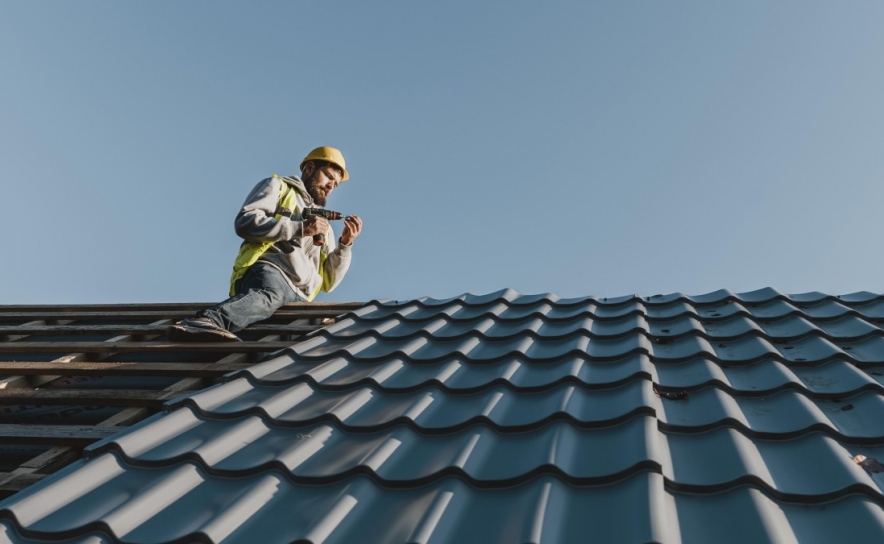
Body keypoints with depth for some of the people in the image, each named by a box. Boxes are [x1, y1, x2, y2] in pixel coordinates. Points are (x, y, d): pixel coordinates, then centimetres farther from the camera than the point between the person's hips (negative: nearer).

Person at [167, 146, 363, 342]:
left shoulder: (324, 226, 35)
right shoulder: (278, 186, 21)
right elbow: (246, 221, 0)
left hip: (299, 298, 5)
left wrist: (345, 245, 11)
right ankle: (206, 320, -67)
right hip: (268, 270, -5)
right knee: (269, 294, -42)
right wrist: (300, 228, -3)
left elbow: (327, 282, 25)